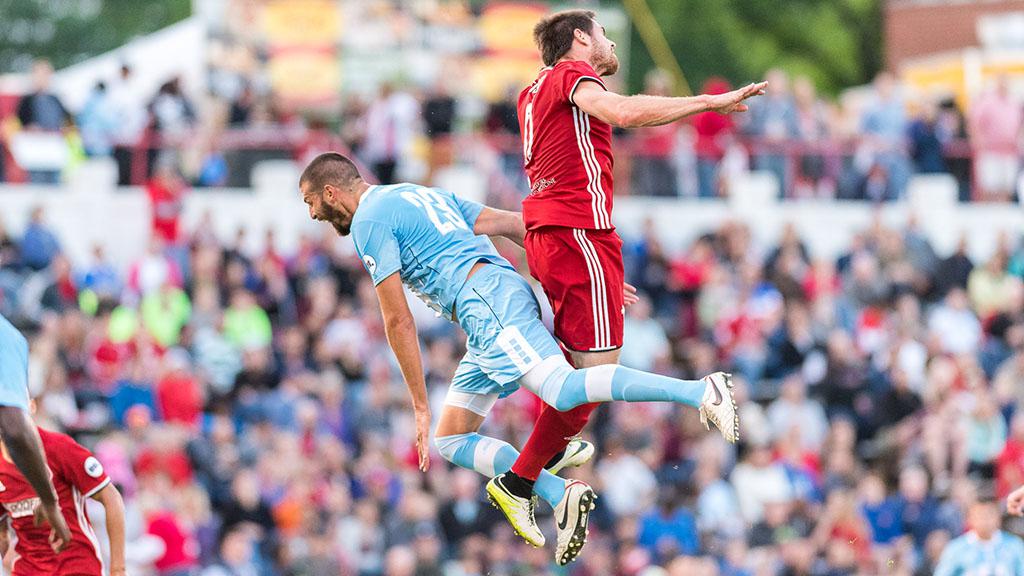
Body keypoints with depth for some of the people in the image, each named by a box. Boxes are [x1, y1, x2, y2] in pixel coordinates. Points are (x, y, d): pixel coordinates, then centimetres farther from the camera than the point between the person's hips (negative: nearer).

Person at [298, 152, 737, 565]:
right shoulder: (423, 196, 28)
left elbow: (399, 320, -5)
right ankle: (560, 496, -5)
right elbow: (512, 224, 22)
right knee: (449, 441, 10)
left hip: (485, 302, -10)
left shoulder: (369, 221, 1)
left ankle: (700, 390, -39)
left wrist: (420, 406, -2)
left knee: (564, 389, -28)